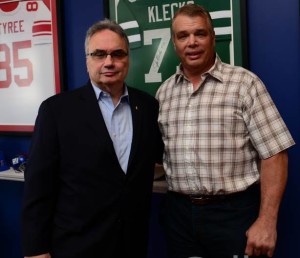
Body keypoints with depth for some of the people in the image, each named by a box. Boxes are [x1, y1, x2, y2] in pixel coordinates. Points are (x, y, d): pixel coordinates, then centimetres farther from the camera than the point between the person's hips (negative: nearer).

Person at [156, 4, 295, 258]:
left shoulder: (244, 83, -6)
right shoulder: (164, 92, 7)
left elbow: (274, 153, -9)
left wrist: (266, 221, -14)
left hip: (234, 212, -3)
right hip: (179, 213, 4)